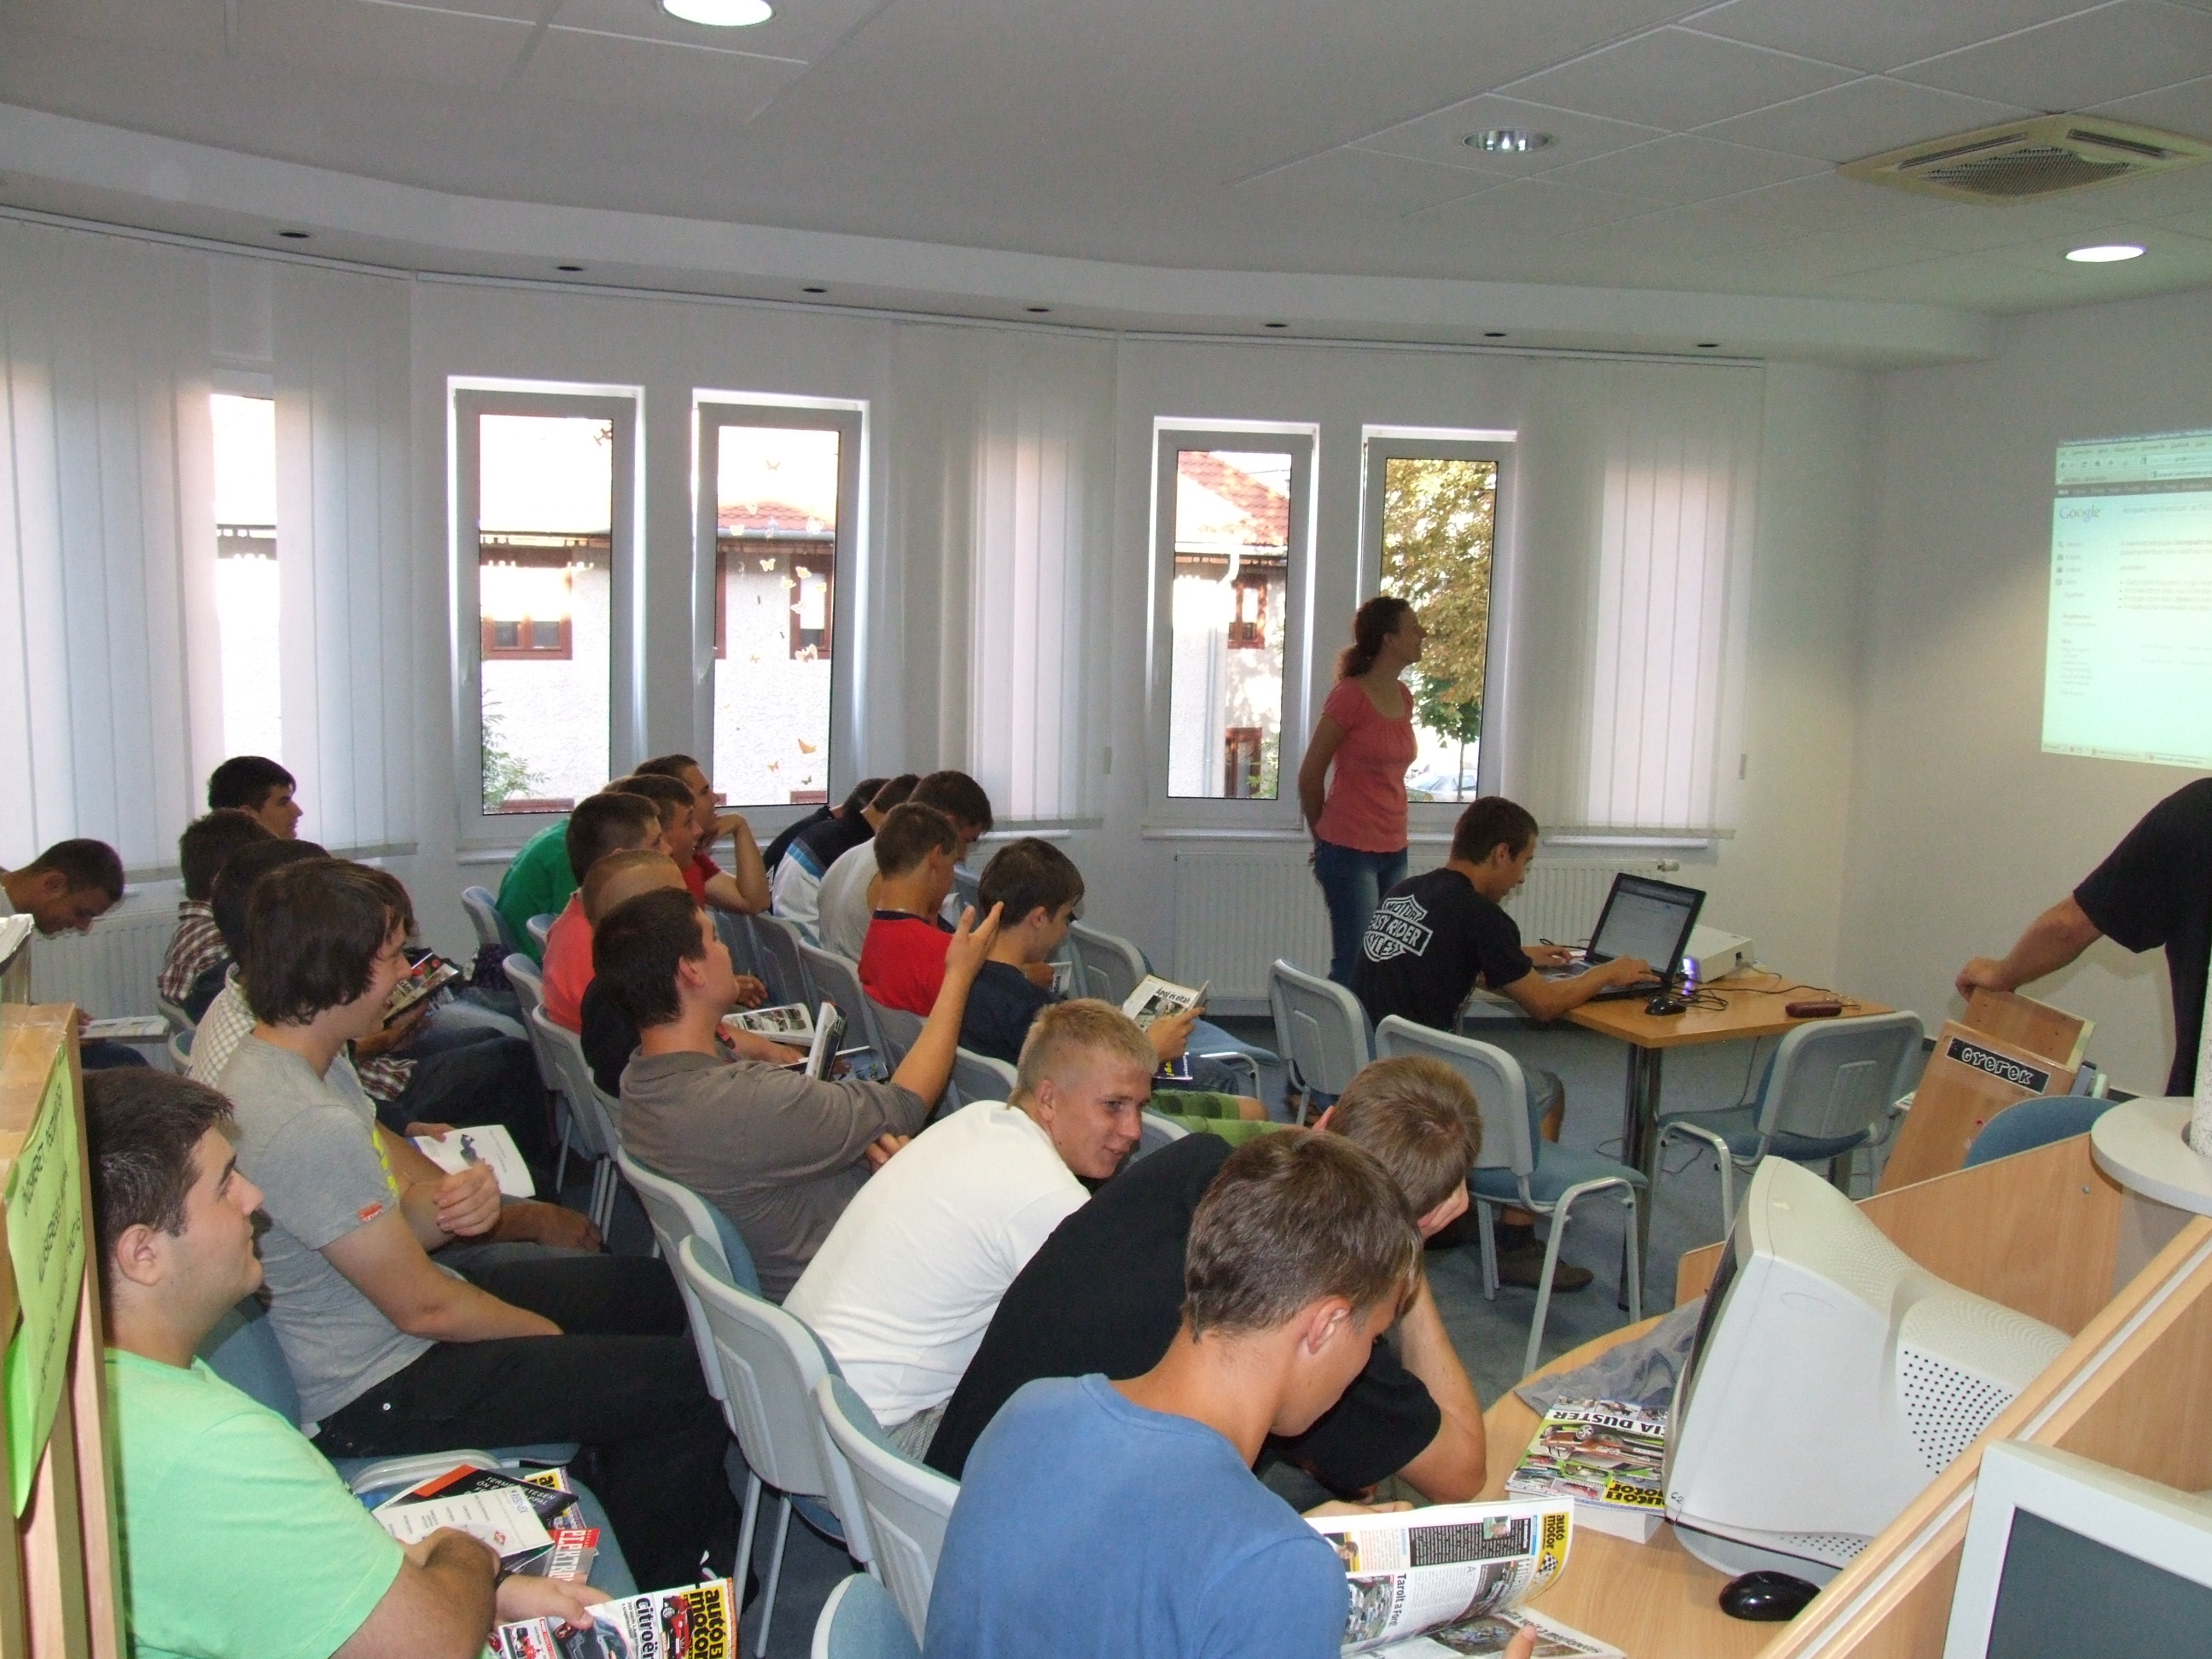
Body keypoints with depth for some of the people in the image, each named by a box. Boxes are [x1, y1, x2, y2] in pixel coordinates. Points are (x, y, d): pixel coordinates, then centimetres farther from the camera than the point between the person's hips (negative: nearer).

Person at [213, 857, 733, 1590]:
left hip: (402, 1307, 11)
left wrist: (456, 1198, -18)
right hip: (377, 1392, -10)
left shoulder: (308, 1063, 1)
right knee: (686, 1380, -14)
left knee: (654, 1288, 16)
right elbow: (423, 1308, -25)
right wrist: (554, 1337, -8)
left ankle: (706, 1524, 33)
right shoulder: (305, 1124, -31)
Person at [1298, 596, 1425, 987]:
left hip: (1393, 849, 7)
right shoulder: (1350, 696, -12)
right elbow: (1310, 774, -6)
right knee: (1356, 966, -4)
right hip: (1350, 851, -7)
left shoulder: (1403, 697, 10)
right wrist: (1323, 837, 7)